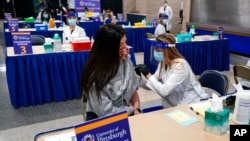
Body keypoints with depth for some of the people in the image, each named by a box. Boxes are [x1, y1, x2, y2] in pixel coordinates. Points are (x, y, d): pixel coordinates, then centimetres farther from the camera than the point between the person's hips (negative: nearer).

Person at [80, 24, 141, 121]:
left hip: (124, 114, 6)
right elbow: (106, 112, -20)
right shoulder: (96, 76, -23)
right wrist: (133, 109, -9)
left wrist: (136, 109, -10)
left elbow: (132, 89, 6)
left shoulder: (125, 60, -6)